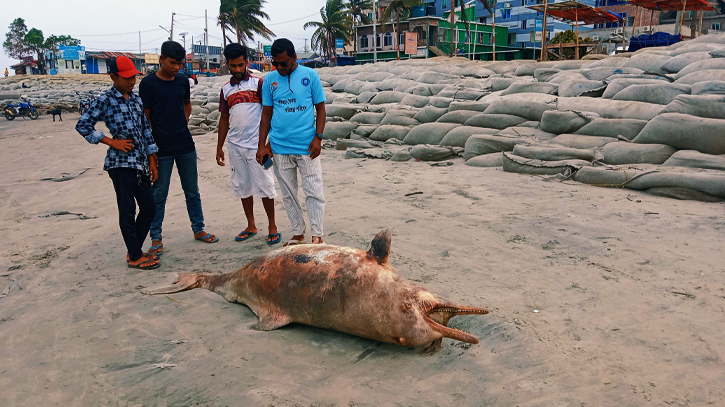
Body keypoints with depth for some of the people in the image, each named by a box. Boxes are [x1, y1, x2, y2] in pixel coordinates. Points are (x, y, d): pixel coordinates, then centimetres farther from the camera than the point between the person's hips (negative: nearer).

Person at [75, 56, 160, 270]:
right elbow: (82, 125, -6)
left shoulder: (136, 100, 14)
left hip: (141, 163, 7)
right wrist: (112, 141, -11)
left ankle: (135, 250, 24)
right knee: (127, 211, 0)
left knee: (149, 208, 8)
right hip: (121, 163, -7)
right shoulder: (106, 100, -4)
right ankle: (135, 257, 9)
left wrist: (152, 161, 13)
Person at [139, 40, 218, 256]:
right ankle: (156, 237, 14)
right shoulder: (148, 83, -8)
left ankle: (198, 229, 25)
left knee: (192, 191, 13)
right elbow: (145, 117, -6)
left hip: (186, 147, 5)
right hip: (162, 149, -4)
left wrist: (182, 127, 9)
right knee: (159, 194, 4)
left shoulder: (183, 81, 5)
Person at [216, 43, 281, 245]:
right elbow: (224, 119, 17)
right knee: (242, 186, 11)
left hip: (255, 144, -5)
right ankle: (251, 226, 22)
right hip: (235, 145, 5)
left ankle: (272, 227, 11)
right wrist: (219, 147, 15)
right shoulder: (226, 89, 12)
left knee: (264, 185, -1)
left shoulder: (258, 83, -1)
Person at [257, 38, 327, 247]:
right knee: (288, 194, 10)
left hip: (307, 146, -3)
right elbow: (266, 113, 10)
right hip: (279, 147, 3)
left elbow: (320, 108, 3)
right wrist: (262, 145, 5)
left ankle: (317, 237, 8)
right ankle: (298, 234, 22)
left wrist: (318, 137, -8)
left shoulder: (310, 75, 0)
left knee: (314, 192, -2)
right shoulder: (269, 79, 7)